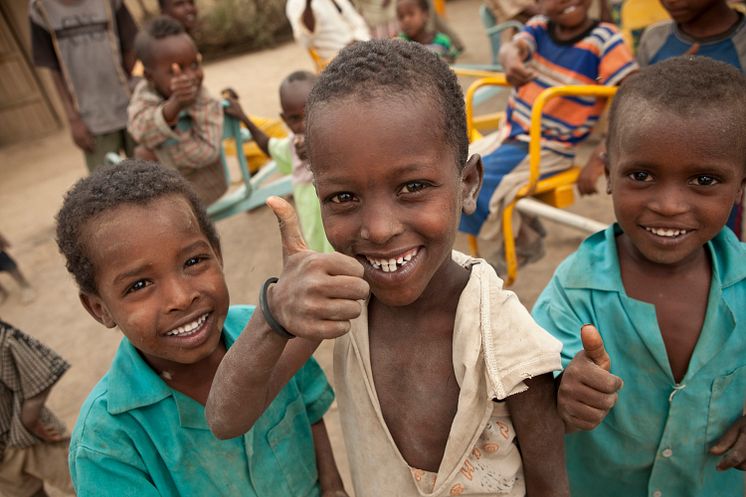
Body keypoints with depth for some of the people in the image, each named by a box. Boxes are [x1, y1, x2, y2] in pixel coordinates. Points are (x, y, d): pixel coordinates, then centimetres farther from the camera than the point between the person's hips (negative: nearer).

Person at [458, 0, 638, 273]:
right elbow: (512, 47, -19)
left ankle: (522, 242, 8)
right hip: (510, 134, 7)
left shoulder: (604, 38, -13)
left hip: (547, 149, -7)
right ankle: (525, 227, 21)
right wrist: (511, 60, -44)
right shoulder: (539, 27, 1)